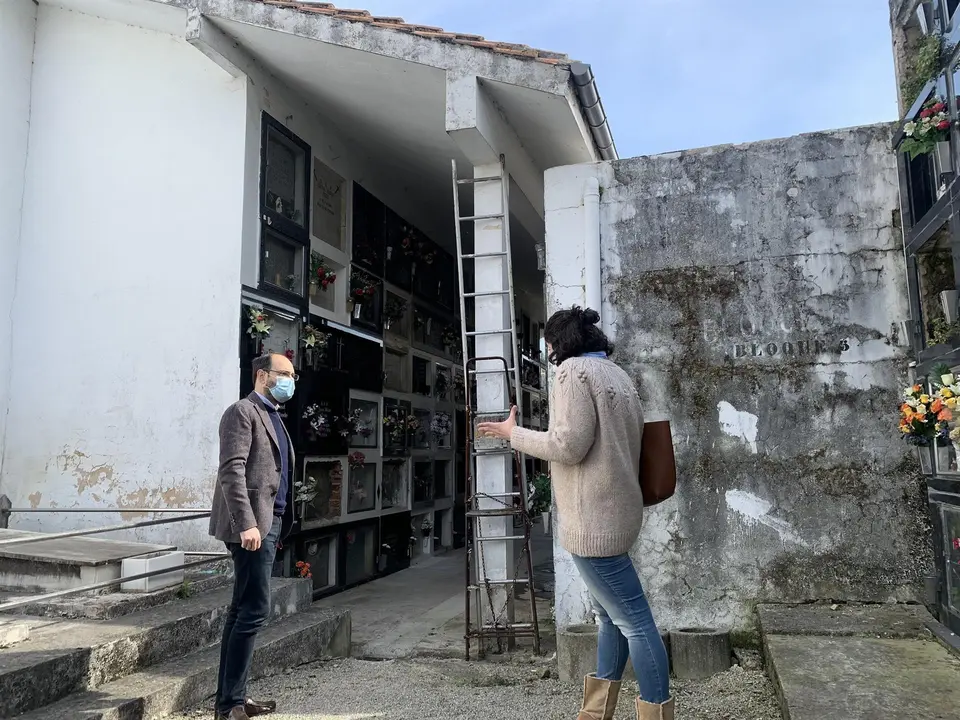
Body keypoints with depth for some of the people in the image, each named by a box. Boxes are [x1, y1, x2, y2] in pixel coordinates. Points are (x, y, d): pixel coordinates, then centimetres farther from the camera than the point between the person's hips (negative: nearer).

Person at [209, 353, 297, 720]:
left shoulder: (273, 418, 20)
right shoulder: (242, 412, -8)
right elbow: (232, 471, -18)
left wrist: (276, 525, 16)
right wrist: (247, 524, -25)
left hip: (269, 524, 9)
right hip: (252, 525, -9)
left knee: (243, 611, 12)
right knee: (255, 609, -8)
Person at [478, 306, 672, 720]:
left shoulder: (575, 370, -10)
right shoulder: (617, 375, 16)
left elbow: (569, 445, -18)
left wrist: (514, 433, -6)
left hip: (594, 517, -10)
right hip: (611, 512, 10)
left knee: (632, 620, -5)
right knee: (612, 615, 16)